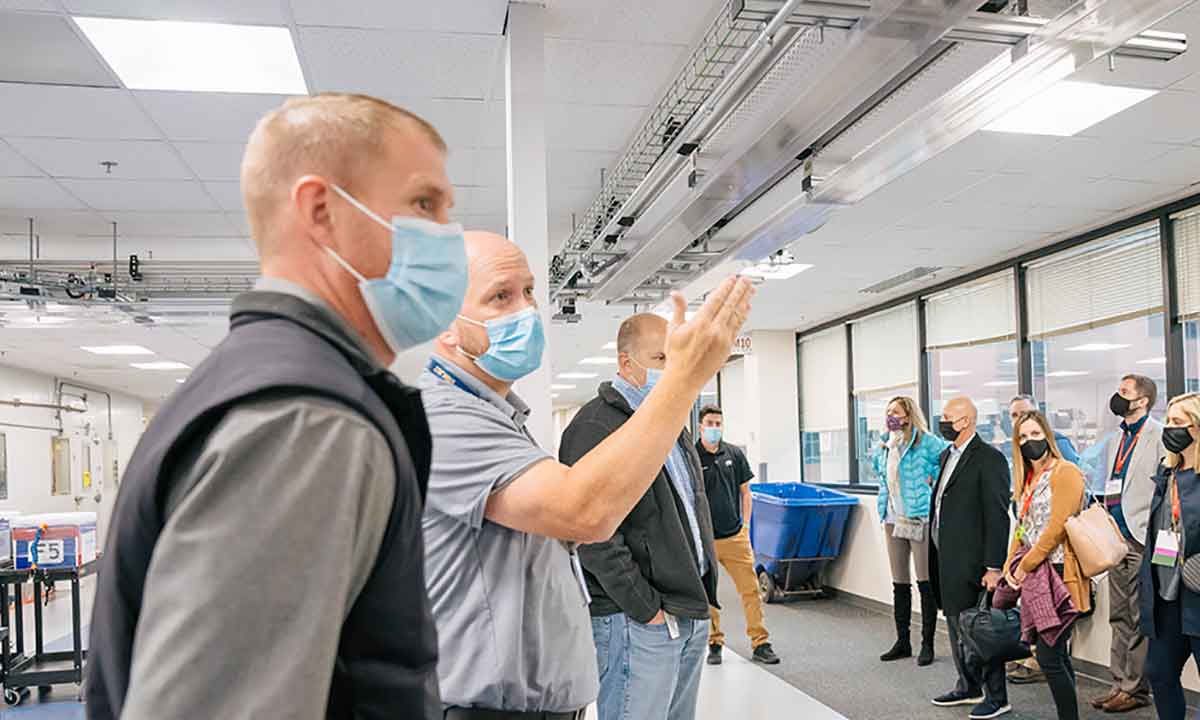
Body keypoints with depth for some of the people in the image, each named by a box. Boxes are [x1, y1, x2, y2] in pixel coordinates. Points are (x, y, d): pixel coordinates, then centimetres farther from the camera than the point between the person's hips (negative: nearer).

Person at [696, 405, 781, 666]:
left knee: (751, 590, 1)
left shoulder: (734, 454, 5)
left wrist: (745, 525, 6)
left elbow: (745, 492, 13)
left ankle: (760, 644, 9)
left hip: (735, 536, 2)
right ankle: (714, 644, 21)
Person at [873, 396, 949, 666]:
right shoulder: (884, 447, 12)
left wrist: (933, 479, -9)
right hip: (893, 520, 7)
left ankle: (927, 644, 8)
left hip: (919, 519, -7)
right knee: (899, 584, 12)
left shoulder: (925, 442, -9)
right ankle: (902, 641, 21)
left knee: (925, 582, -1)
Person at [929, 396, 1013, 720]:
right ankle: (968, 687, 31)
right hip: (946, 560, 9)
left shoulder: (990, 459, -12)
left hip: (971, 561, -9)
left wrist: (994, 567, -18)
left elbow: (997, 516, -15)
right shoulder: (947, 456, 15)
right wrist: (936, 556, 15)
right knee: (956, 624, 17)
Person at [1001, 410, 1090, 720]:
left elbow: (1057, 528, -16)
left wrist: (1025, 566, -12)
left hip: (1059, 575, -8)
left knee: (1049, 655, -8)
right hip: (1035, 578, 8)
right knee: (1057, 655, 12)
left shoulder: (1065, 473, -10)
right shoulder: (1027, 479, 16)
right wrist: (1010, 567, 4)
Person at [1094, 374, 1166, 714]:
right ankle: (1120, 683, 19)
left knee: (1139, 619, -1)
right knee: (1119, 616, 12)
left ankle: (1135, 688, 6)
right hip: (1117, 541, 8)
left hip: (1143, 542, -8)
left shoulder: (1160, 437, -8)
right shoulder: (1118, 440, 17)